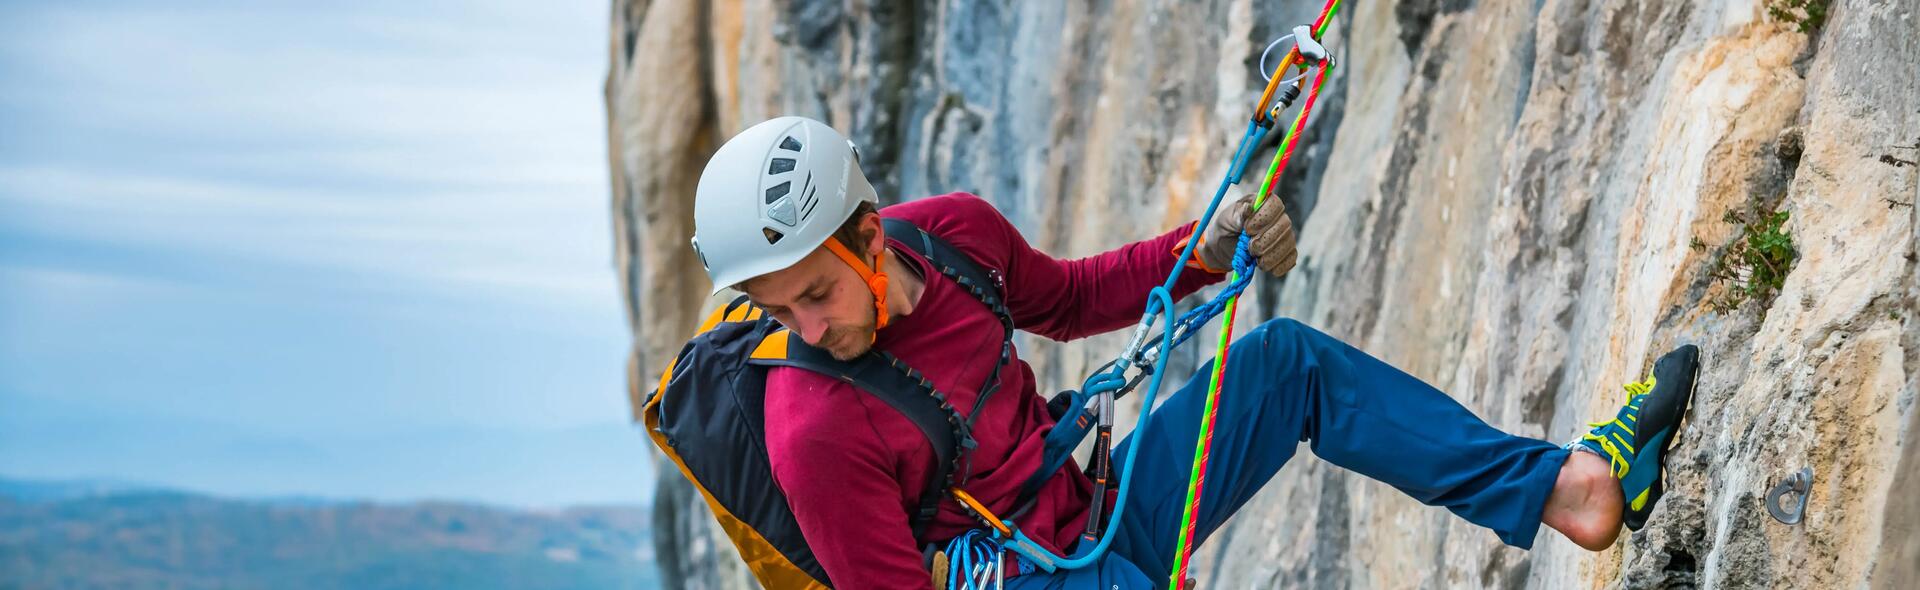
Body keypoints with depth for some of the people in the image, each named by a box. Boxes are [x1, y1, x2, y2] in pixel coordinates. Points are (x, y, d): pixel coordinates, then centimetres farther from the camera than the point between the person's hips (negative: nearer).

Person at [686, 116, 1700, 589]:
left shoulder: (951, 231, -8)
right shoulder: (815, 435, -28)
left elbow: (1059, 300, 13)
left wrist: (1207, 253, 0)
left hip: (1097, 509, 8)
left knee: (1285, 360, 2)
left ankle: (1566, 484, 0)